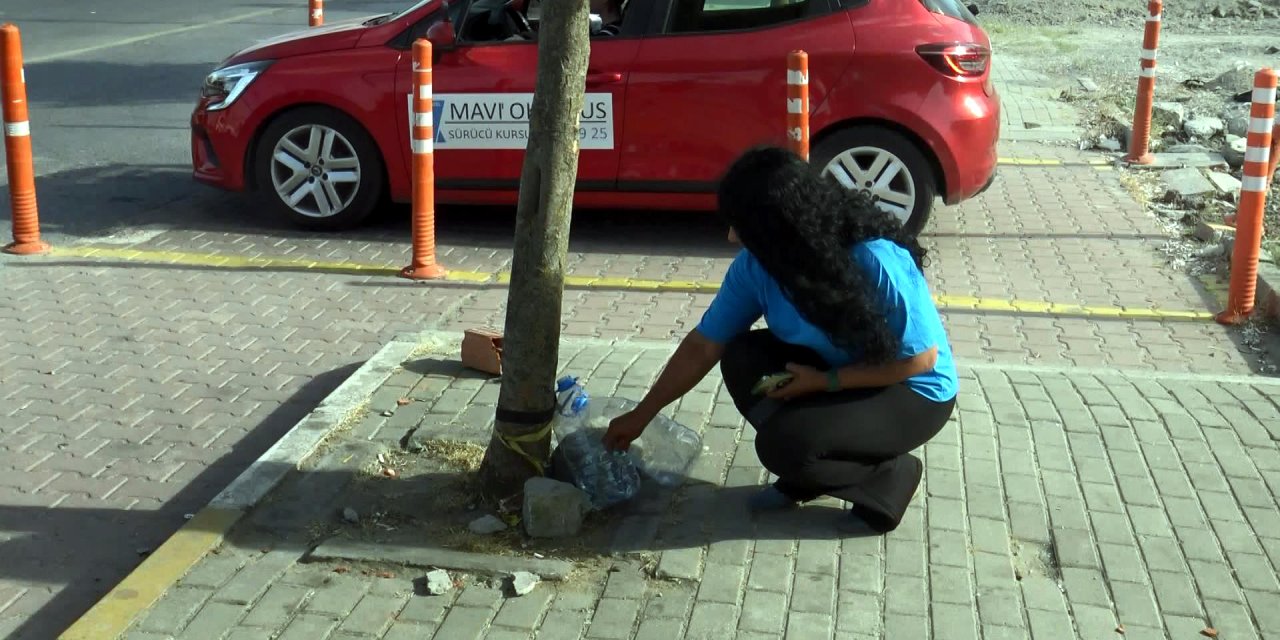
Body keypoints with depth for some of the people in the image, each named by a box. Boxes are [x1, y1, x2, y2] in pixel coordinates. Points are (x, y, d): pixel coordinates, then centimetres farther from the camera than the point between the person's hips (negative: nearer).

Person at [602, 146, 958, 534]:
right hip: (835, 370, 7)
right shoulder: (757, 263, -14)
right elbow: (703, 346, -5)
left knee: (783, 444, -26)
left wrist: (825, 381, -24)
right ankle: (804, 477, 2)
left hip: (914, 393, -7)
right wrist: (642, 415, -2)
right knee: (741, 358, -16)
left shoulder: (876, 262, -33)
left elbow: (921, 359, -23)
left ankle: (891, 478, 1)